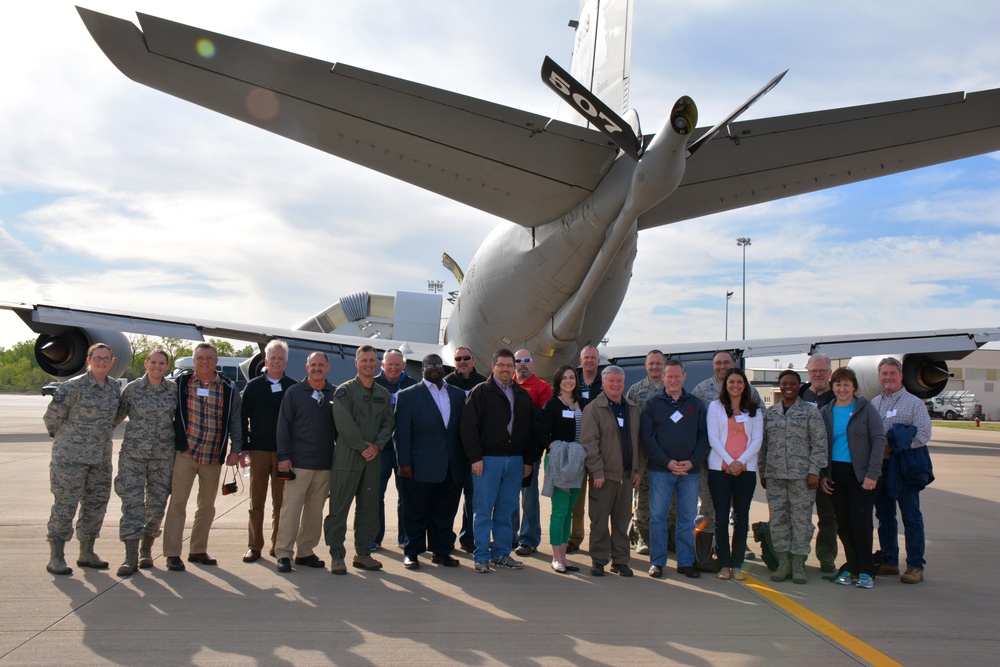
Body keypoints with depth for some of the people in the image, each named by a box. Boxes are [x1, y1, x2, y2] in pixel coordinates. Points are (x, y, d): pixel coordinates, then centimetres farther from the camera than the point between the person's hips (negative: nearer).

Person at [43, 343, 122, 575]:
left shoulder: (115, 388, 7)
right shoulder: (75, 386, -11)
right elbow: (53, 414, -7)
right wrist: (63, 435, 6)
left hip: (101, 456, 6)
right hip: (70, 455, -6)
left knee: (97, 503, 10)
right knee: (65, 504, -2)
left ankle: (86, 553, 22)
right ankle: (56, 557, 7)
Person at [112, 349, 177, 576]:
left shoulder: (174, 390, 4)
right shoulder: (132, 389, 1)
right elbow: (117, 415, 11)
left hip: (163, 455, 1)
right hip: (133, 453, -1)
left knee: (157, 503, 5)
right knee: (132, 501, -6)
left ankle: (146, 549, 22)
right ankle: (131, 556, -3)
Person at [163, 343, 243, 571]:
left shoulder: (228, 389, 5)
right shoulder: (181, 383, 1)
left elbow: (235, 421, 7)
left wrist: (235, 449, 0)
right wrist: (172, 444, 1)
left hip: (214, 456, 3)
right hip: (185, 452, -2)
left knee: (207, 505, 11)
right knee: (177, 502, -3)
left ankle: (198, 550, 24)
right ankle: (172, 554, 6)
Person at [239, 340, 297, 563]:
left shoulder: (293, 387, 4)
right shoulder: (253, 386, 6)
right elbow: (242, 419, 5)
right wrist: (244, 448, -2)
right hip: (259, 451, 0)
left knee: (280, 502, 6)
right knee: (256, 502, 5)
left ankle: (277, 544, 16)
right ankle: (254, 546, 13)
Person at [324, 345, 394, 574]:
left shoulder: (384, 394, 13)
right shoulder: (344, 391, -2)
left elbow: (388, 424, 10)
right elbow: (344, 424, -11)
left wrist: (377, 446, -6)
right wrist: (364, 446, -12)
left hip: (373, 459, 5)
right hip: (347, 458, -5)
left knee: (369, 508, 10)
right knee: (339, 508, -2)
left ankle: (363, 553, 20)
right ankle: (337, 556, 7)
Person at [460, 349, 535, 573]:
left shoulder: (523, 395, 14)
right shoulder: (480, 392, -2)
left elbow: (530, 429, 16)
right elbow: (468, 426, -7)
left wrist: (528, 460, 11)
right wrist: (475, 457, -13)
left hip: (515, 461, 5)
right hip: (487, 460, -4)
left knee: (506, 511, 10)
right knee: (483, 510, 0)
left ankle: (501, 554, 20)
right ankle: (482, 557, 8)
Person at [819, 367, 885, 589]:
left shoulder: (866, 408, -2)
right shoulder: (825, 412, 8)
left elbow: (879, 440, -6)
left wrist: (872, 474, -12)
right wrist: (822, 475, 3)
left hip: (860, 474, -4)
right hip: (835, 475, 4)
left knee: (860, 521, -7)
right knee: (843, 524, 6)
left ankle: (866, 571, 6)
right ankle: (851, 567, 17)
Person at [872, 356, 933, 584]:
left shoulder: (914, 403, -2)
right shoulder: (873, 403, 14)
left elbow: (923, 434, -12)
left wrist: (893, 448, -17)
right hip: (880, 467, 5)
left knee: (911, 517, -2)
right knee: (884, 516, 11)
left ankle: (915, 566, 3)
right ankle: (889, 562, 21)